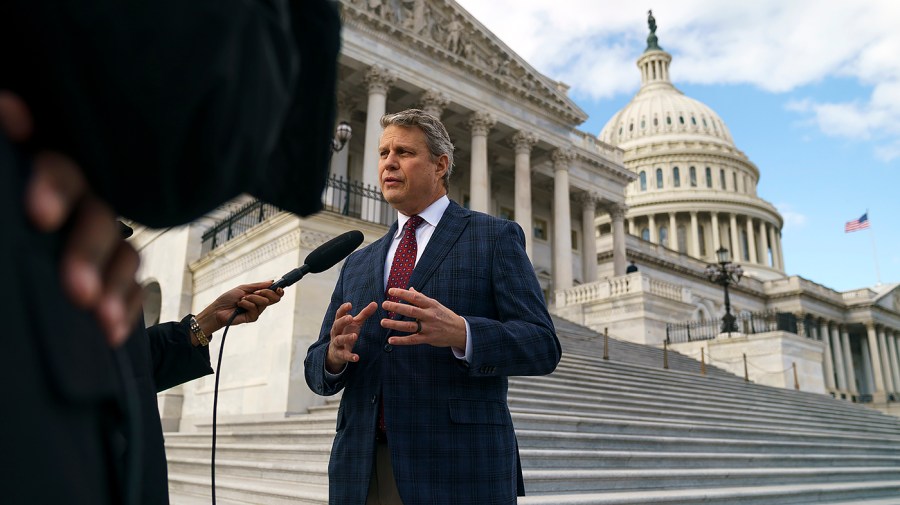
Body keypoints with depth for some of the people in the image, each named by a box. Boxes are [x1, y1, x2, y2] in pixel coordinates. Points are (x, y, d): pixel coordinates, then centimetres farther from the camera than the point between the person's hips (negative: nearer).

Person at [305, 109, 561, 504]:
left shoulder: (495, 237, 3)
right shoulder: (357, 264, 17)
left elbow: (542, 345, -6)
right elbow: (317, 369, 14)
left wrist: (459, 333, -25)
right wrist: (335, 353, -10)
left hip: (458, 466, -4)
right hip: (360, 469, 4)